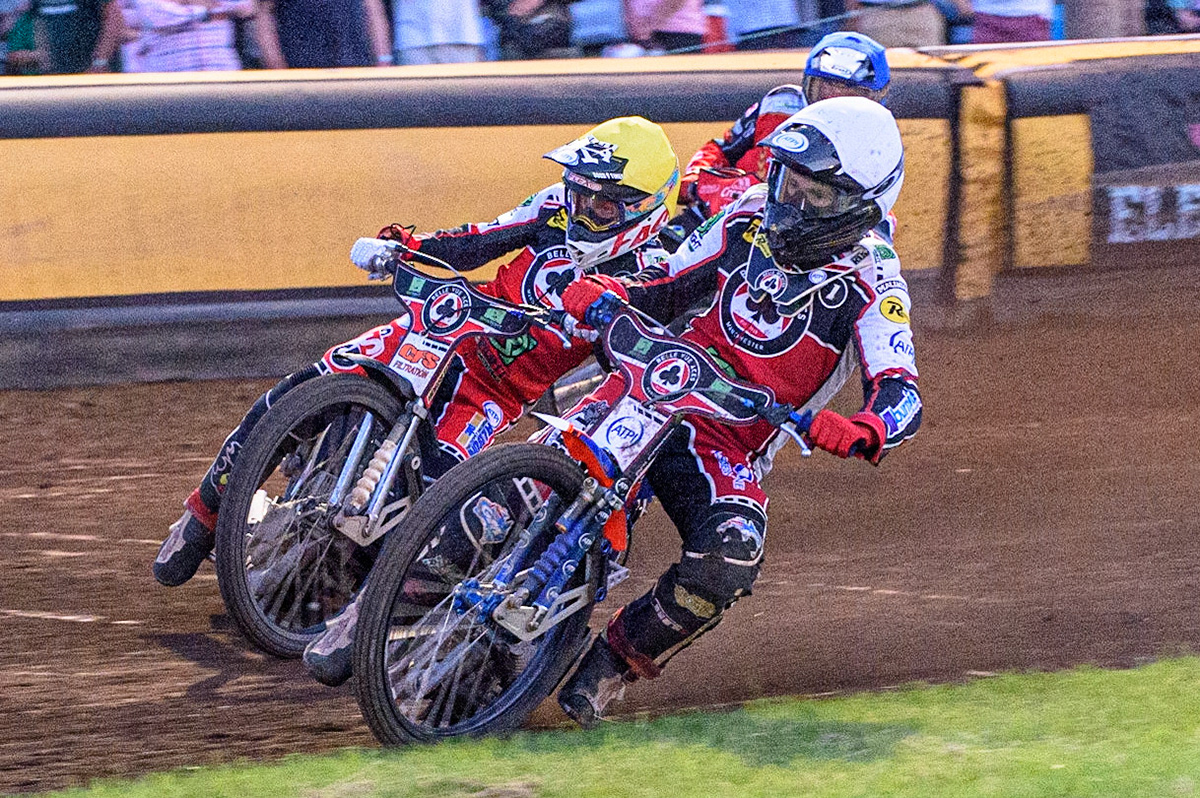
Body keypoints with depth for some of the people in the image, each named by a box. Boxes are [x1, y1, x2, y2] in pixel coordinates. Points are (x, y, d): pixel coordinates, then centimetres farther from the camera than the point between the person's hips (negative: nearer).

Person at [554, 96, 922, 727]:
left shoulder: (871, 285, -9)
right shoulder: (751, 215, 6)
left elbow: (901, 397, -21)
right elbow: (667, 291, 15)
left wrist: (858, 433, -45)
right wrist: (601, 294, -6)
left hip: (734, 444, -3)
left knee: (728, 558, -29)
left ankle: (620, 657, -6)